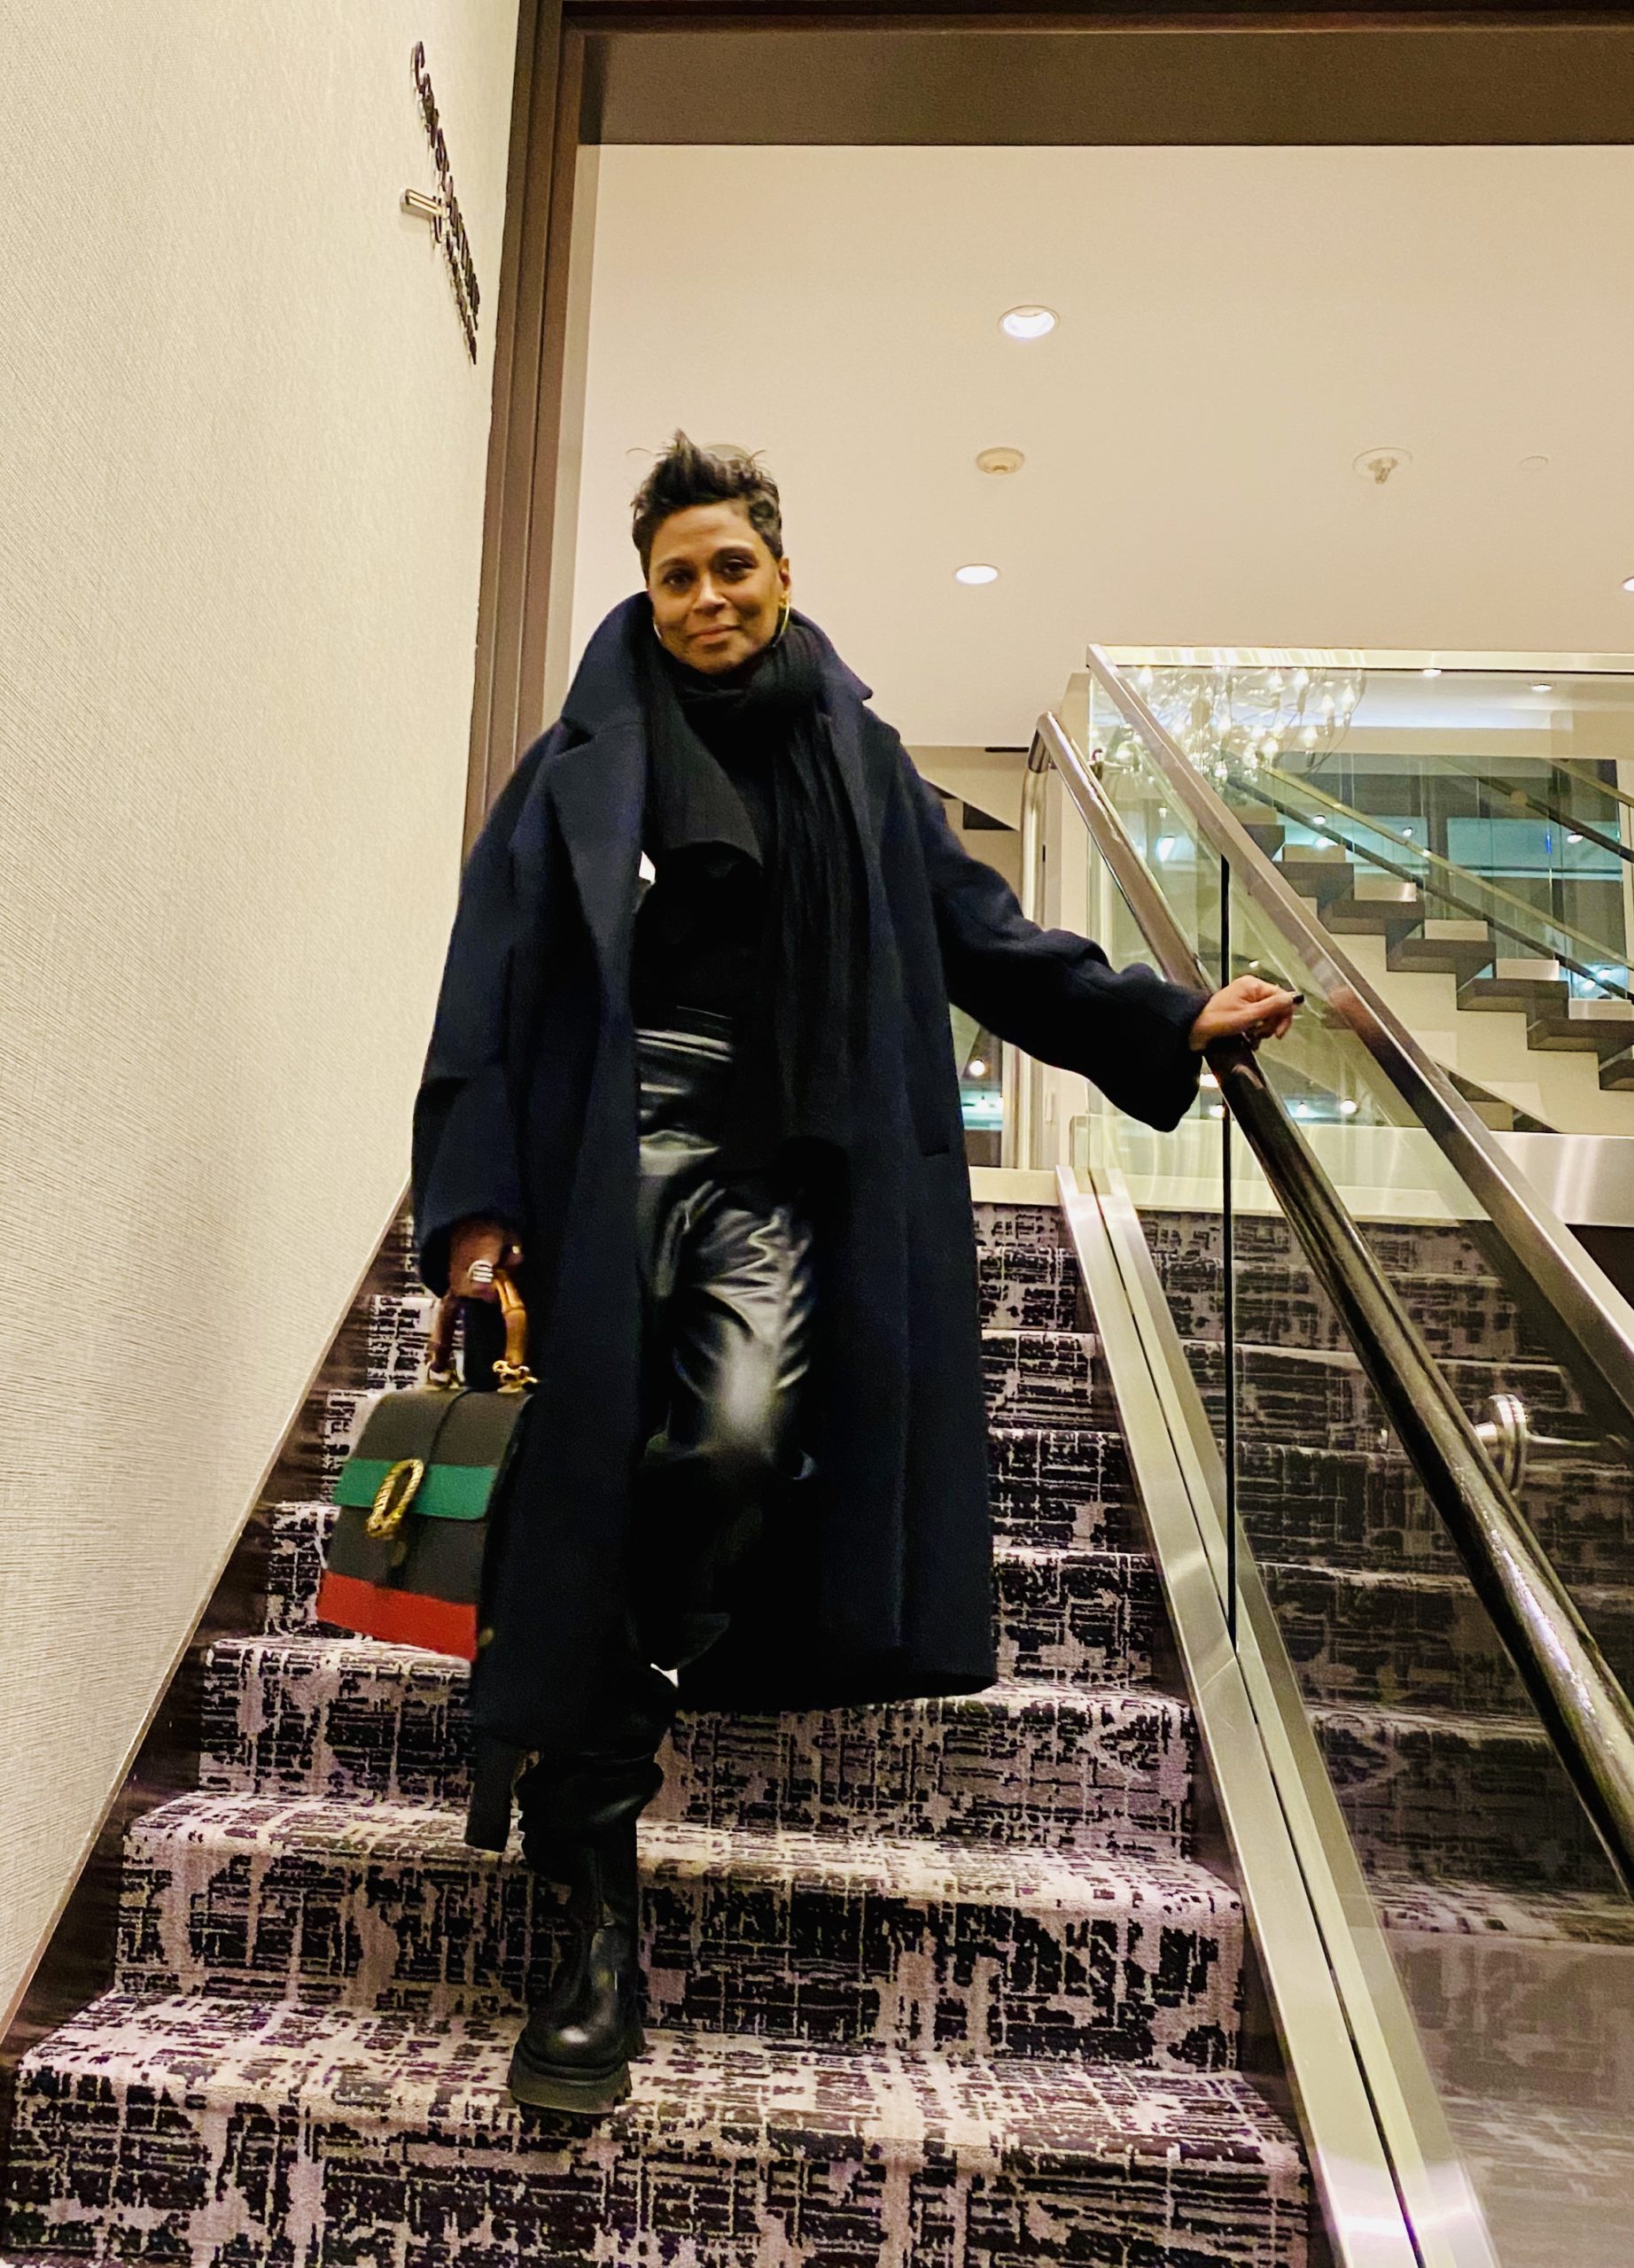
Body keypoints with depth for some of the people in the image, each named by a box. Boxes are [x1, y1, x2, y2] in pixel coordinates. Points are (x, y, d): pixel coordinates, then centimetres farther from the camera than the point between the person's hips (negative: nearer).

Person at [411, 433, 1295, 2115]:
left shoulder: (857, 760, 18)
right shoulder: (585, 759, 10)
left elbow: (981, 937, 17)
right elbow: (493, 981, 3)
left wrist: (1169, 1022, 9)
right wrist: (473, 1209, -6)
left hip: (782, 1167, 2)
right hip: (614, 1143, -1)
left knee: (745, 1437, -24)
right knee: (592, 1478, -8)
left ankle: (596, 1706, 6)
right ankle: (598, 1915, 5)